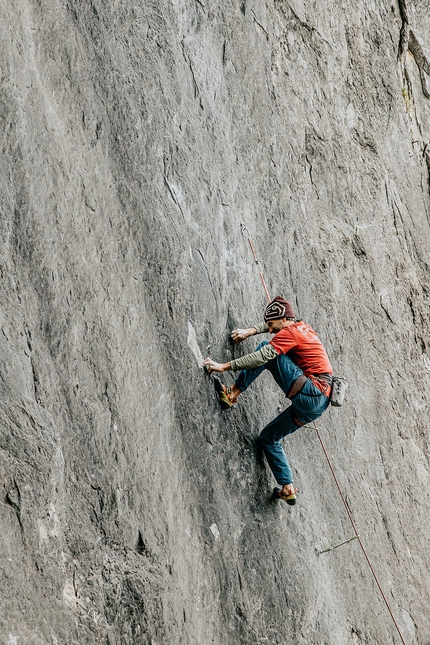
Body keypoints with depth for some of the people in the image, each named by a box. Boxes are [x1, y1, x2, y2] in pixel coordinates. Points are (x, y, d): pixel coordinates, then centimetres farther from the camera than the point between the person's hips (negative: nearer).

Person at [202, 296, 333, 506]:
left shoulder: (289, 333, -8)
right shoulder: (301, 326, 19)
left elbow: (261, 357, -18)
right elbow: (272, 324, 39)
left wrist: (224, 366, -18)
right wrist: (250, 331, 25)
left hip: (309, 393, -10)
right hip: (319, 403, 10)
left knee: (267, 349, -6)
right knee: (268, 438, 18)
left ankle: (233, 393, -8)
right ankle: (288, 489, 13)